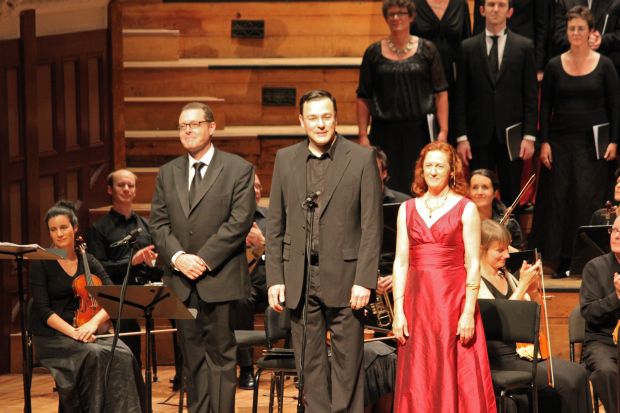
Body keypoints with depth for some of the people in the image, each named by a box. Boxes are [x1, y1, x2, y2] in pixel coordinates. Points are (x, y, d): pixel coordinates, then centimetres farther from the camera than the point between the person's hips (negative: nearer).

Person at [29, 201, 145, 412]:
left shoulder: (88, 261, 10)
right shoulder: (41, 263, -1)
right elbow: (43, 309, -9)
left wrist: (94, 322, -19)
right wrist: (72, 332, -23)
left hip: (88, 331, 4)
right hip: (52, 337, -4)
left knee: (122, 355, -27)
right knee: (95, 355, -34)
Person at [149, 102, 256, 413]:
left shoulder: (238, 170, 0)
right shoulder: (167, 173, 14)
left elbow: (240, 221, -9)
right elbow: (158, 222, 9)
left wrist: (204, 259, -14)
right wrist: (177, 257, -9)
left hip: (220, 279, -4)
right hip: (181, 281, 4)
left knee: (221, 354, -3)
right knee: (192, 357, 6)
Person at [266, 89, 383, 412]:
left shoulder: (362, 159, -1)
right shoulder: (285, 159, 9)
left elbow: (372, 225, -4)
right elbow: (275, 225, 10)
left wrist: (364, 280, -10)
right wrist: (275, 279, 2)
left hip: (344, 278, -3)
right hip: (299, 278, 3)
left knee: (347, 362, 0)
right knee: (310, 363, 6)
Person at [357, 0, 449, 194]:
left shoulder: (427, 50, 4)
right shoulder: (374, 53, 6)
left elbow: (441, 93, 2)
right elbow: (364, 98, 7)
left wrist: (443, 131, -5)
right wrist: (363, 135, 0)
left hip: (420, 132, -1)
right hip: (384, 133, 1)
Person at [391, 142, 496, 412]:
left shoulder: (465, 209, 1)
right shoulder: (407, 210, 11)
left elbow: (473, 264, -3)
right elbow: (400, 263, 8)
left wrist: (469, 312, -11)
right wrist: (398, 311, 0)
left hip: (454, 299, -3)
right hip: (417, 301, 3)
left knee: (460, 380, -4)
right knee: (419, 382, 2)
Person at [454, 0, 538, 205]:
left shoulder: (524, 46, 4)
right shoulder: (468, 47, 5)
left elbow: (531, 96, 2)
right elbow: (461, 97, 4)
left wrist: (529, 136, -5)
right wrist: (461, 137, -2)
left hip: (511, 134, 0)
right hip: (479, 134, 0)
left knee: (511, 196, 4)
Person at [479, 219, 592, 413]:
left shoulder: (506, 277, 15)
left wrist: (534, 290, 2)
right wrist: (522, 285, -16)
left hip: (525, 351, 8)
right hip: (501, 359, -8)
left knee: (579, 374, -15)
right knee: (568, 383, -22)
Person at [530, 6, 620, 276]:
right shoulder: (554, 66, 4)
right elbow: (545, 107, 5)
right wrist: (544, 142, -3)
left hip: (593, 142, -1)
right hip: (560, 140, 2)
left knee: (589, 198, -4)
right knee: (558, 197, 0)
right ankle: (560, 259, 7)